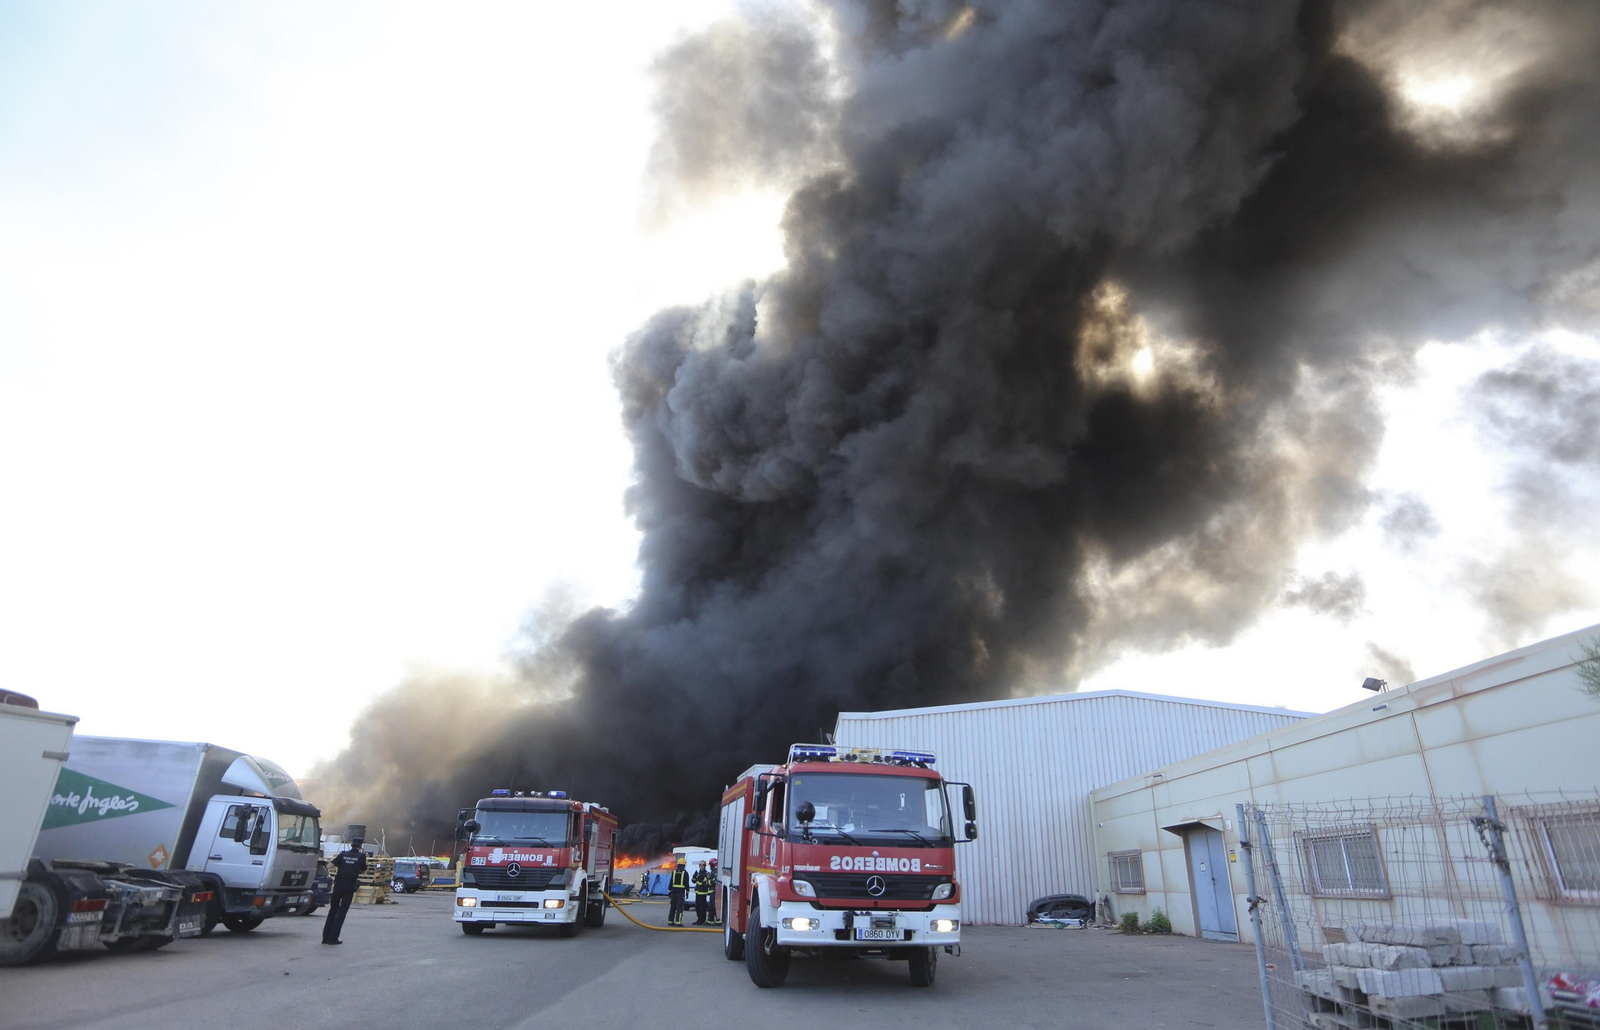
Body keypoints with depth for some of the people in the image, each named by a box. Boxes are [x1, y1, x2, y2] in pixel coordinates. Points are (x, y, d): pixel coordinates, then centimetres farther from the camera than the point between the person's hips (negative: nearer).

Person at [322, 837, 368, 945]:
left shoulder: (343, 854, 5)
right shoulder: (361, 856, 0)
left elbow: (330, 864, -4)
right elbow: (363, 871, 10)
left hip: (338, 884, 3)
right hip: (349, 886, -3)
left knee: (333, 910, 14)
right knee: (342, 911, 3)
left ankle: (326, 937, 15)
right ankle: (333, 938, 0)